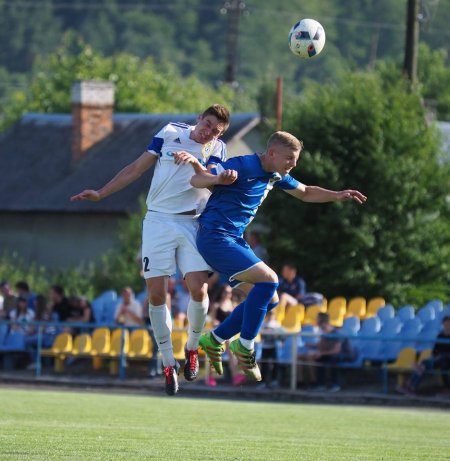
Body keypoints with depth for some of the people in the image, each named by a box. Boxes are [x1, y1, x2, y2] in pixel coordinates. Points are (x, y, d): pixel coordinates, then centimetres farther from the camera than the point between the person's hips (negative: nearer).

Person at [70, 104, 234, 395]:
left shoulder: (217, 149, 4)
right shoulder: (170, 132, 4)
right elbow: (137, 168, 9)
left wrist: (195, 162, -31)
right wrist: (101, 194, 7)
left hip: (192, 224, 0)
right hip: (159, 221, 0)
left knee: (199, 290, -14)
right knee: (157, 293, -8)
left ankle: (192, 348, 12)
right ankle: (169, 364, 2)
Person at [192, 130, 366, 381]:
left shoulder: (276, 176, 10)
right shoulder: (242, 166, -17)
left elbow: (305, 193, 28)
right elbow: (196, 180, -20)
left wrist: (337, 195, 13)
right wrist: (220, 178, -41)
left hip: (235, 239, 10)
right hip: (215, 236, -10)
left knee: (269, 299, 8)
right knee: (268, 279, -23)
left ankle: (215, 340, 19)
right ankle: (245, 346, -11)